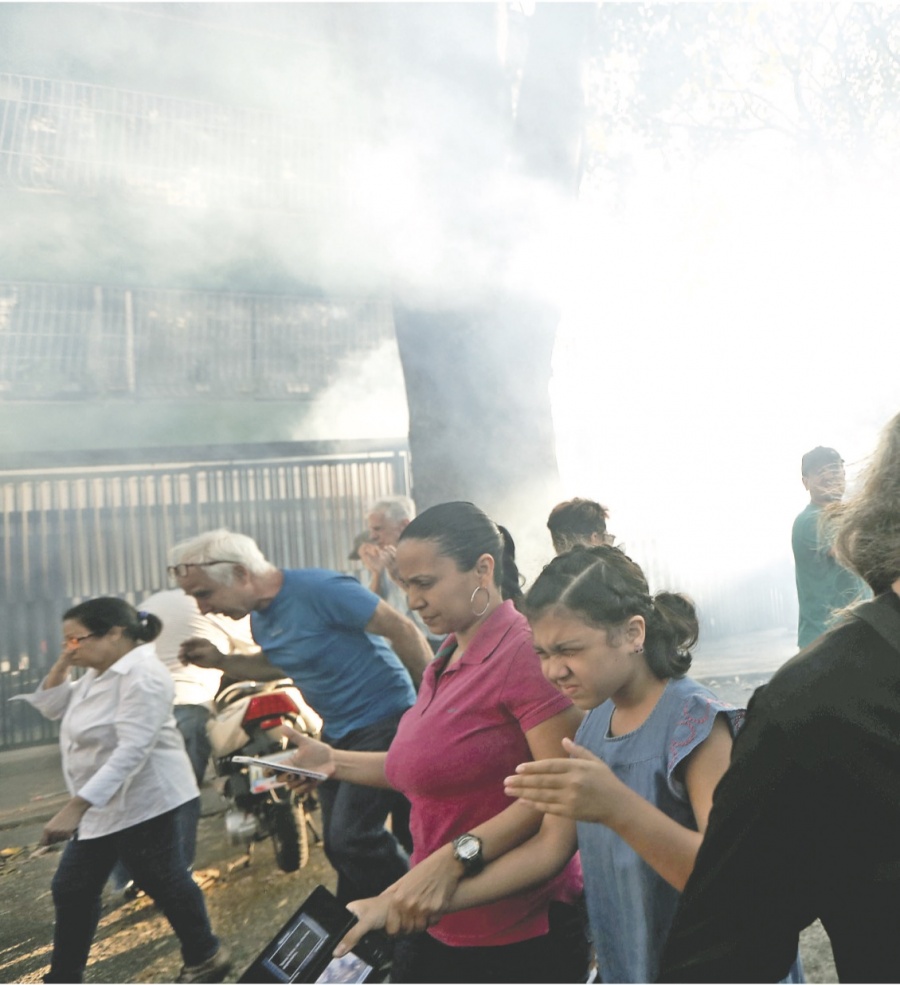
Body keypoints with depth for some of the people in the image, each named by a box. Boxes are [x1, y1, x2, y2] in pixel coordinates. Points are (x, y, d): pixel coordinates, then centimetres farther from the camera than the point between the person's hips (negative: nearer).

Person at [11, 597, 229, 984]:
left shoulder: (141, 675, -24)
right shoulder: (98, 672, 9)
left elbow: (131, 751, -31)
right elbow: (50, 706, 18)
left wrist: (74, 808, -34)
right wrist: (62, 663, 2)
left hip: (141, 801, -10)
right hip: (103, 805, 10)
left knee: (164, 883, 5)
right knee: (72, 889, 14)